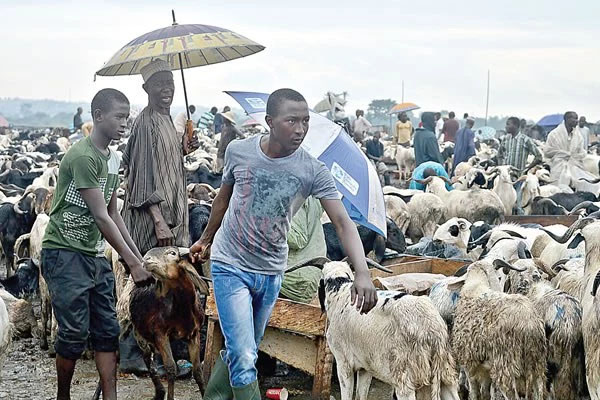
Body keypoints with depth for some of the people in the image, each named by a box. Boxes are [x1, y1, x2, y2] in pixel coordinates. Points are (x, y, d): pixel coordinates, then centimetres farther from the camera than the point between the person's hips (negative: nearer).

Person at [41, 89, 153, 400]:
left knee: (107, 331, 4)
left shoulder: (113, 159, 11)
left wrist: (139, 257, 9)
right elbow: (101, 217, -19)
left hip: (94, 255, 9)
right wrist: (132, 264, -18)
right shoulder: (83, 156, -17)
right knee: (75, 333, -6)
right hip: (65, 254, -9)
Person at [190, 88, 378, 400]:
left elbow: (342, 222, -22)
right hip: (231, 267, -2)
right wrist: (206, 240, 21)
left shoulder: (314, 171, -14)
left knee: (239, 351, 17)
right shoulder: (238, 151, -11)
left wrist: (362, 272, -36)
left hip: (271, 272, 2)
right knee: (243, 359, -13)